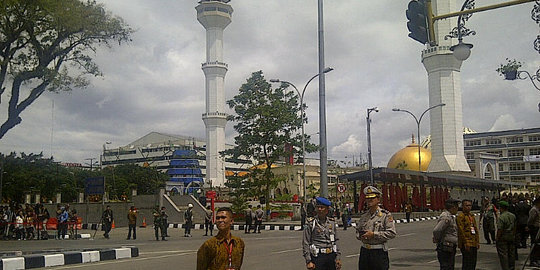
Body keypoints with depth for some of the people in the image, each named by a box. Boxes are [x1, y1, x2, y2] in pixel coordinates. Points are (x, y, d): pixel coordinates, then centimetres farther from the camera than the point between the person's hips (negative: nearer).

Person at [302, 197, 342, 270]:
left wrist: (338, 257, 9)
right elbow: (305, 244, -6)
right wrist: (308, 261, -11)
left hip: (331, 256, 4)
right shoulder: (311, 223, -5)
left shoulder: (332, 223, 9)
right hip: (317, 256, -4)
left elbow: (335, 241, 15)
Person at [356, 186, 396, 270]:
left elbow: (392, 233, -13)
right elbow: (358, 230, 22)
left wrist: (373, 234, -18)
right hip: (364, 250, 5)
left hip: (379, 252, -5)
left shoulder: (385, 215, -5)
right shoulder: (363, 216, 12)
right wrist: (360, 236, -2)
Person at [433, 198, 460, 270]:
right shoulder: (446, 217, -19)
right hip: (445, 249, -10)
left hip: (450, 249, 10)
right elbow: (436, 230, -29)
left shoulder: (450, 217, 15)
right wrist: (437, 240, -13)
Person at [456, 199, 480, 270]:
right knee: (467, 264, -8)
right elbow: (461, 230, -15)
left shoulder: (472, 216, 18)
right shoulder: (460, 216, -9)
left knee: (473, 263, 11)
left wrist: (477, 242, 16)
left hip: (474, 244, 9)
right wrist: (465, 243, -19)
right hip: (466, 244, -8)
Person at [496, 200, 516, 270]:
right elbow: (514, 227, 12)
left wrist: (497, 239, -11)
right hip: (512, 237, 7)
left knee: (503, 254, -1)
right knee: (511, 254, 15)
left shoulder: (501, 217, -19)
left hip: (503, 238, -7)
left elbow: (499, 230, -19)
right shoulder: (513, 216, 3)